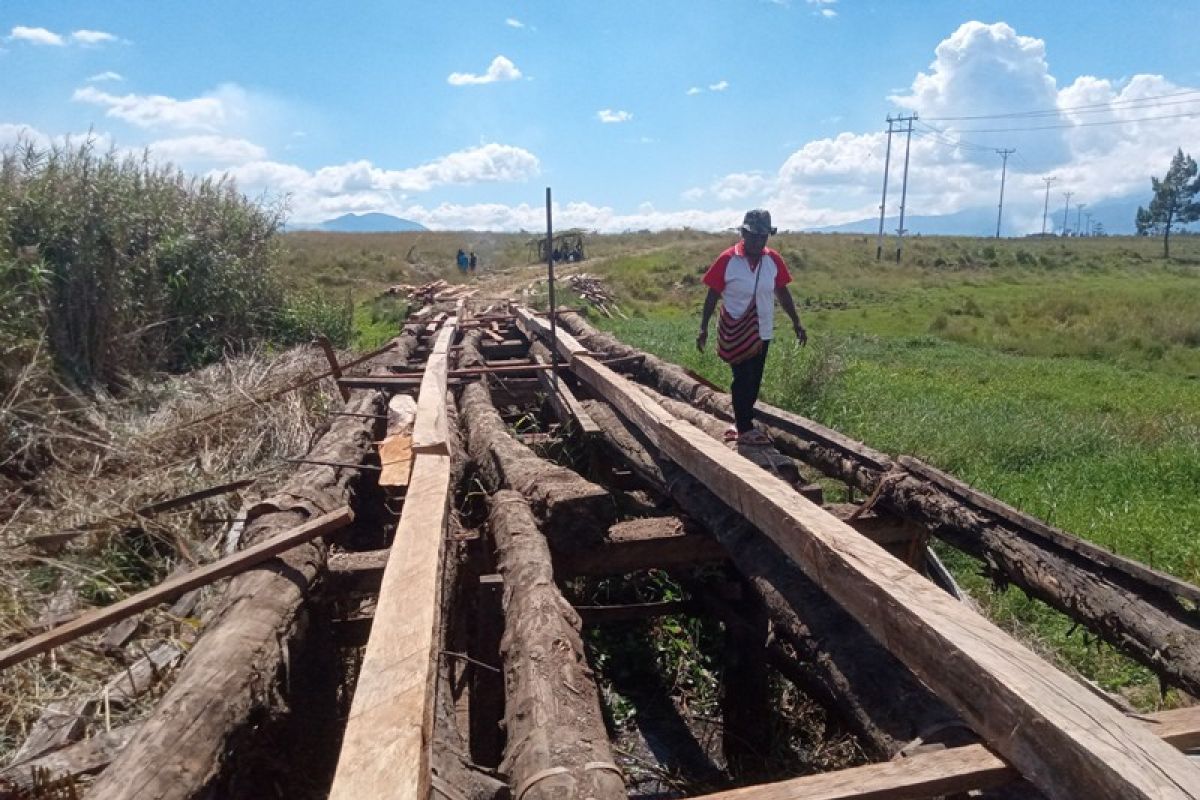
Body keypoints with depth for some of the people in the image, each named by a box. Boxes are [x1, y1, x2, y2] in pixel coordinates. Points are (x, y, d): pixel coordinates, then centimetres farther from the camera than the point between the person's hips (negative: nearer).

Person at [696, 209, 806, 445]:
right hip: (735, 331, -4)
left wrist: (796, 322, 7)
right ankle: (745, 429, 8)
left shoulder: (774, 260, -1)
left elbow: (782, 292, 8)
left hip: (762, 331, 5)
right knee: (743, 380, -2)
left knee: (754, 381, 12)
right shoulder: (727, 260, -13)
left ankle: (741, 422, 27)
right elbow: (713, 295, -7)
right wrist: (704, 327, -9)